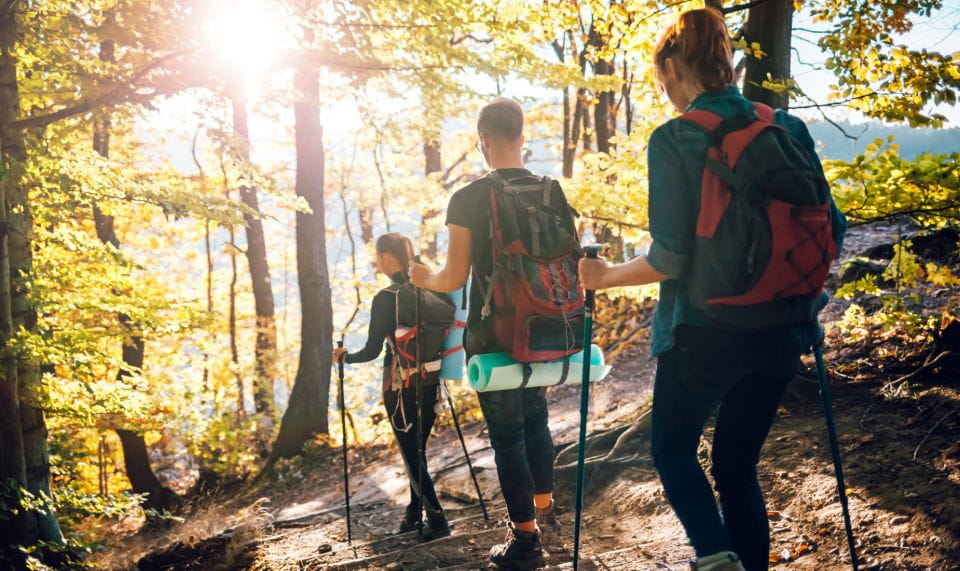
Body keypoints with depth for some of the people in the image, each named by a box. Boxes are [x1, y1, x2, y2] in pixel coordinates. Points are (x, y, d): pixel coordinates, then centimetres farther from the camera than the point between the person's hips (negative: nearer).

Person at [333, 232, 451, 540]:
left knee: (410, 454, 4)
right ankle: (414, 512, 29)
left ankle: (437, 519, 1)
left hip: (400, 385, -6)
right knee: (417, 450, 19)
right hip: (430, 381, 6)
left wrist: (343, 357, 4)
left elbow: (372, 351, -13)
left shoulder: (384, 298, -15)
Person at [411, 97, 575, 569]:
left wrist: (425, 278, 8)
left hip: (493, 335, -5)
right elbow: (572, 266, 5)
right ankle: (545, 517, 33)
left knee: (507, 433, 5)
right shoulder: (552, 193, 0)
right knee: (535, 419, 23)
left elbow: (455, 278, -14)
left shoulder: (468, 199, -13)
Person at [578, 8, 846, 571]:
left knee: (673, 446, 17)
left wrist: (607, 275, 0)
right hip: (781, 329, 5)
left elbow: (671, 257, -16)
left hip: (706, 330, -4)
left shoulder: (674, 139, -12)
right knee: (738, 463, 18)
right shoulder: (788, 127, 2)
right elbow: (830, 226, 4)